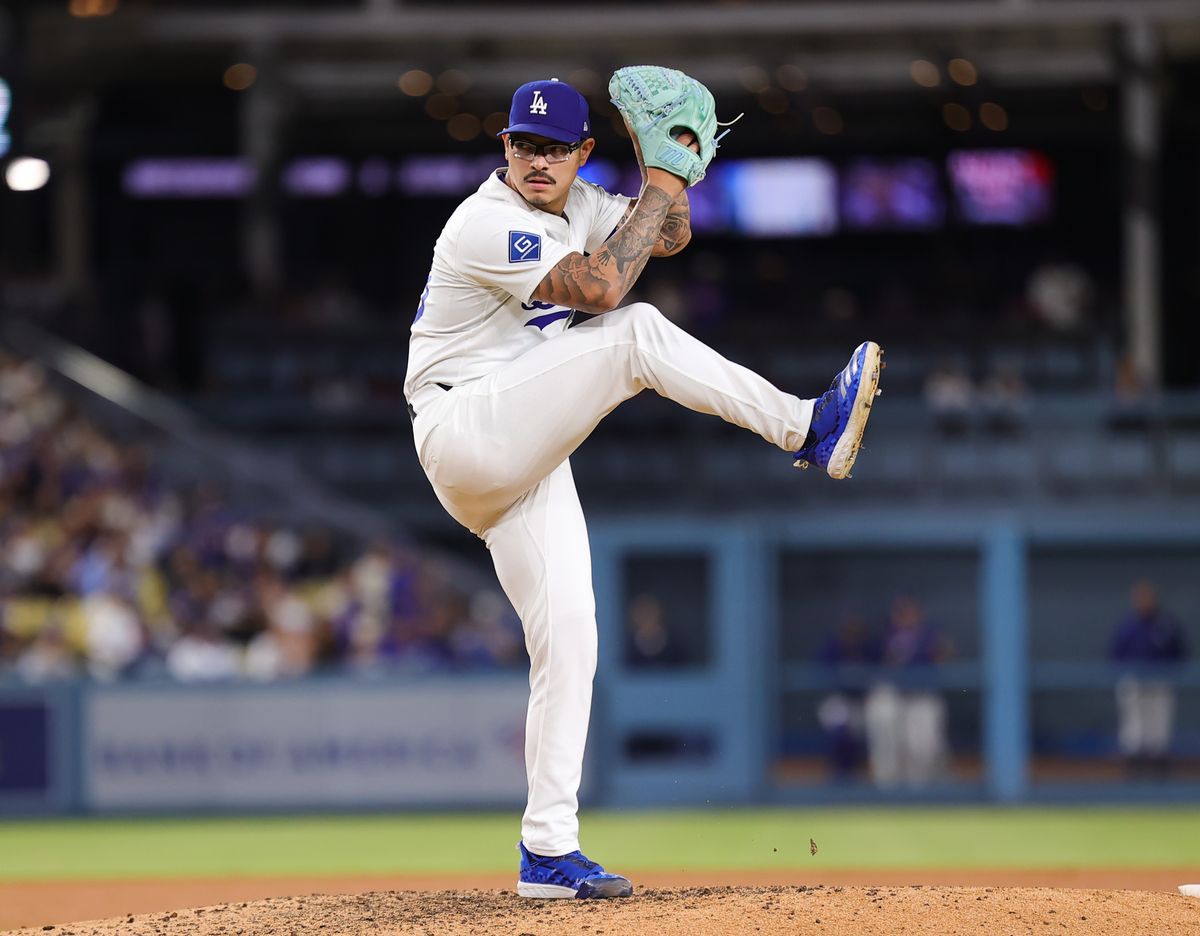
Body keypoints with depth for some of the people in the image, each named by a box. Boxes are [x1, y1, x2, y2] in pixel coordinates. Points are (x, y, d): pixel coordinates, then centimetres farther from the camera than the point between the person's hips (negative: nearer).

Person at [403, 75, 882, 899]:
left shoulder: (577, 207, 13)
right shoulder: (488, 221, -15)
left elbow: (670, 237, 17)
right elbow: (597, 288, -25)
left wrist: (670, 176, -3)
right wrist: (658, 189, -17)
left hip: (525, 459, 9)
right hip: (464, 428, -9)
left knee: (568, 640, 2)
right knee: (636, 334, -23)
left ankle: (548, 850, 3)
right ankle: (805, 430, -18)